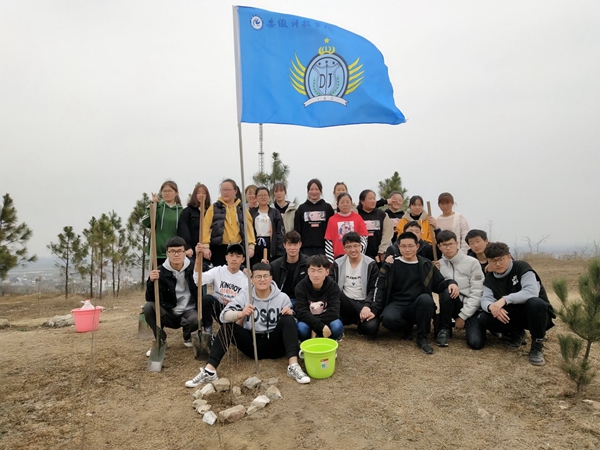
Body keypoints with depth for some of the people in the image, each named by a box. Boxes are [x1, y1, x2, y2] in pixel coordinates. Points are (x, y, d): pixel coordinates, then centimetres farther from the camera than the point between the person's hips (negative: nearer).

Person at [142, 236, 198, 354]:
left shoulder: (193, 268, -7)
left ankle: (187, 336, 6)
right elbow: (150, 299, -13)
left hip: (188, 311, -1)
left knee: (196, 319, -34)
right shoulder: (161, 271, -8)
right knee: (148, 307, -25)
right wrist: (151, 281, -32)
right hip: (169, 313, 1)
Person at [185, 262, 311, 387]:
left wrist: (290, 314, -21)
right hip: (252, 344, 1)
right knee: (227, 325, -18)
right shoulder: (245, 295, -4)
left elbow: (290, 324, 3)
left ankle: (293, 366, -33)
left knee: (287, 319, -24)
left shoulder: (282, 297, -4)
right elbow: (223, 316, -16)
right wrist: (240, 314, -37)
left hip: (275, 344, -1)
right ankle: (209, 370, -25)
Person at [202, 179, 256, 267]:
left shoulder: (241, 208, 8)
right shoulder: (214, 208, 3)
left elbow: (249, 227, 5)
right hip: (219, 248, -2)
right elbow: (206, 227, -3)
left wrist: (251, 246, -4)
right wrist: (206, 246, -11)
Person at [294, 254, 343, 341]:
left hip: (327, 321, 1)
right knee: (301, 328, -34)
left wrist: (316, 327, -28)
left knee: (337, 327, -31)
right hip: (308, 322, -1)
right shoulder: (301, 287, -14)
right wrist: (320, 326, -35)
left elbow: (333, 312, -21)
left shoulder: (333, 287, -12)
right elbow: (301, 312, -23)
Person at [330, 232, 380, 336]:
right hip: (346, 302, 1)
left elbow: (374, 289, -4)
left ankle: (358, 321, 3)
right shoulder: (338, 264, 4)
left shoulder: (370, 264, -1)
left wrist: (367, 306, -21)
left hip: (363, 303, -1)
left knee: (371, 327, -31)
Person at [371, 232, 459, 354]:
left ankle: (422, 337, -15)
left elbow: (439, 284, 15)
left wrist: (451, 283, -9)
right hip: (397, 304, 0)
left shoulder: (426, 265, 9)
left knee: (425, 298, -34)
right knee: (388, 319, -35)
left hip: (418, 307, 1)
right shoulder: (390, 266, 5)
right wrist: (374, 310, -10)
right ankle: (407, 328, 2)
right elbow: (380, 290, 1)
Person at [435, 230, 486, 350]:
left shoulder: (472, 262, -7)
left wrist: (462, 316, -13)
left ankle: (468, 326, 12)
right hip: (452, 306, 2)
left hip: (471, 308, -2)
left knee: (476, 342, -25)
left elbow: (477, 294, -10)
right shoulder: (439, 264, 2)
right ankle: (444, 329, -13)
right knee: (447, 288, -31)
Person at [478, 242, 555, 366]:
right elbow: (485, 299, -11)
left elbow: (532, 292, -30)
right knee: (484, 318, -20)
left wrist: (505, 299, -40)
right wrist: (491, 306, -36)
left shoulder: (521, 267, -16)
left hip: (536, 313, -4)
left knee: (535, 303, -38)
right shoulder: (489, 278, 0)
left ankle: (537, 345, -16)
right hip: (512, 316, 4)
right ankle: (516, 333, 10)